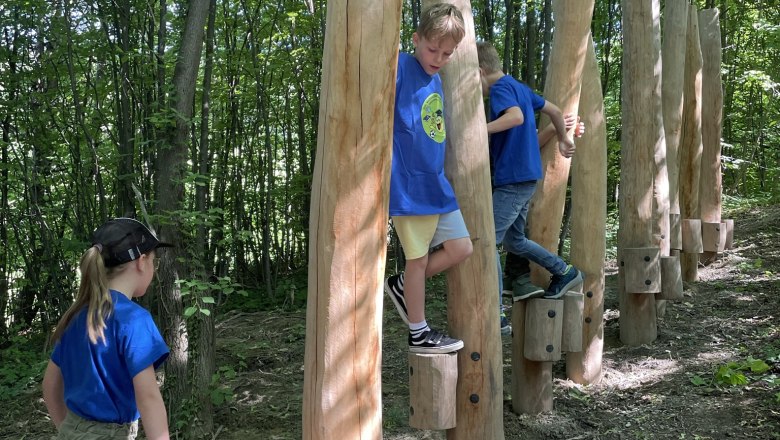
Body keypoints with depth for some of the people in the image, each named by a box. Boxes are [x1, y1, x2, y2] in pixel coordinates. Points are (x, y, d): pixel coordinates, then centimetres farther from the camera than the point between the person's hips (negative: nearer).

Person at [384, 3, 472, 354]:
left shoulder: (436, 79, 13)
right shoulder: (400, 67, -10)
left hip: (437, 184, 8)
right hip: (408, 186, -8)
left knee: (461, 249, 9)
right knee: (418, 258, 3)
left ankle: (402, 286, 26)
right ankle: (418, 334, 18)